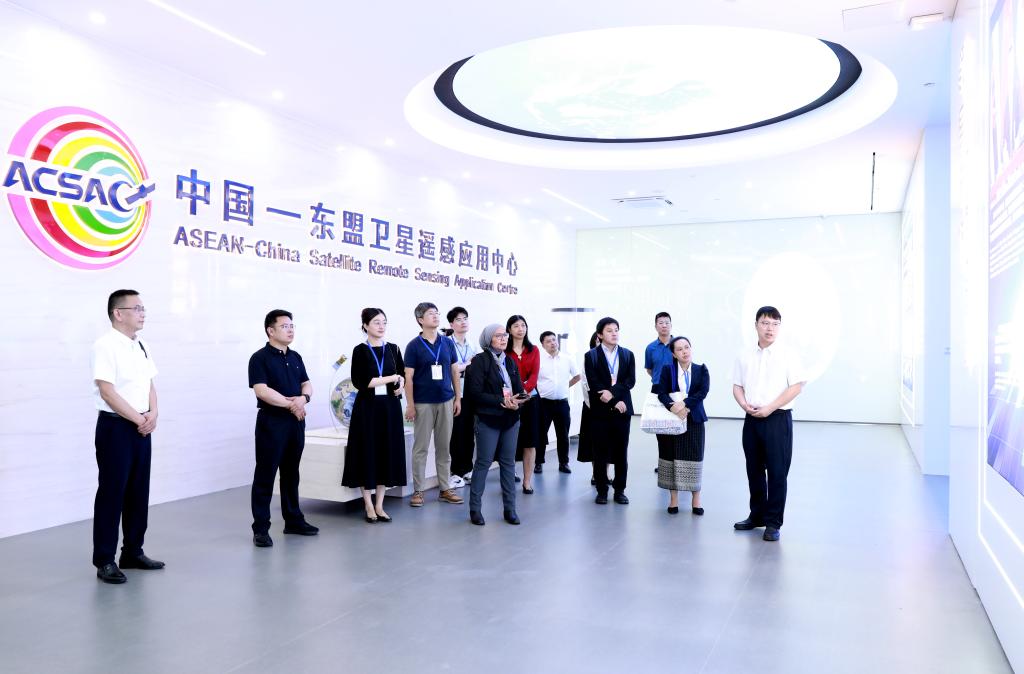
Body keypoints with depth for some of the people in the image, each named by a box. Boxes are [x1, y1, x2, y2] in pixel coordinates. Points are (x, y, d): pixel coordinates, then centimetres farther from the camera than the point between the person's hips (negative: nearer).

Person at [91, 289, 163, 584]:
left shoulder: (142, 347, 11)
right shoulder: (106, 346, -13)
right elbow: (108, 392, -18)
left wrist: (153, 414, -3)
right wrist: (139, 419, -13)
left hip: (142, 427, 8)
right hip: (115, 427, -8)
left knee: (139, 492, 13)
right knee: (111, 494, -1)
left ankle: (132, 552, 25)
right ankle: (104, 560, 9)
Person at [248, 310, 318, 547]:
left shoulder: (295, 357, 14)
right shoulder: (260, 358, -7)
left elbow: (307, 384, 12)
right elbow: (261, 390, -18)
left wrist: (303, 398, -10)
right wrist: (291, 403, -14)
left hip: (296, 421, 7)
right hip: (271, 422, -6)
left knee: (291, 473, 14)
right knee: (265, 475, -2)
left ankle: (293, 520, 24)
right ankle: (260, 528, 3)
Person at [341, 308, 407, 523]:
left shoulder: (393, 349, 8)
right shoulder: (360, 350, -4)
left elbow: (402, 374, 18)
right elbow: (359, 382, -13)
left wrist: (400, 384, -5)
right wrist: (390, 378, -13)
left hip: (390, 407, 4)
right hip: (367, 407, -4)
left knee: (388, 453, 5)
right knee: (368, 453, 1)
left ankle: (379, 505, 15)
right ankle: (369, 506, 12)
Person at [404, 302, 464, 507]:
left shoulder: (447, 343, 8)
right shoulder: (414, 346, -3)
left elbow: (454, 372, 12)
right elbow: (409, 377, -5)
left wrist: (458, 397, 7)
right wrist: (410, 404, -9)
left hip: (446, 401, 4)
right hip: (423, 403, -4)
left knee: (444, 447, 9)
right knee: (420, 447, 2)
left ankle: (445, 489, 18)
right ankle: (418, 490, 10)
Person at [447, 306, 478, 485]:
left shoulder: (473, 345, 12)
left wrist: (461, 368, -10)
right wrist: (468, 365, -6)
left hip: (471, 394, 5)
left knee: (469, 432, 9)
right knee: (457, 433, 0)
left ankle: (468, 469, 21)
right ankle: (456, 471, 11)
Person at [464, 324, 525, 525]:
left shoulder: (510, 361, 12)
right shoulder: (479, 361, -7)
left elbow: (520, 389, 11)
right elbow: (475, 393, -14)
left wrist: (516, 400, -12)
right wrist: (502, 401, -19)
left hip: (510, 419, 6)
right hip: (488, 420, -5)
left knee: (508, 463, 9)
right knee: (483, 462, 0)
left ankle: (510, 509, 17)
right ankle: (475, 508, 12)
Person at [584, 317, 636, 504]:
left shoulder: (628, 354, 9)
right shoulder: (591, 356, 0)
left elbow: (631, 380, -1)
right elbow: (593, 384, -9)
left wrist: (612, 392, -16)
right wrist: (615, 402, -13)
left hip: (622, 410, 2)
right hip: (600, 410, -2)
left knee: (621, 452, 6)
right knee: (600, 452, 3)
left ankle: (620, 490, 16)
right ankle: (602, 490, 13)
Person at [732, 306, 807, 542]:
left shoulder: (787, 356, -4)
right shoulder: (744, 356, 8)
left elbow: (796, 386, -10)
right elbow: (737, 386, 11)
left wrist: (769, 408, -16)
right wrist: (745, 405, -10)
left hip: (777, 418, -4)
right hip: (751, 418, 4)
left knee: (777, 472, -1)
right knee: (754, 469, 14)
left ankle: (773, 522, 10)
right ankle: (757, 515, 29)